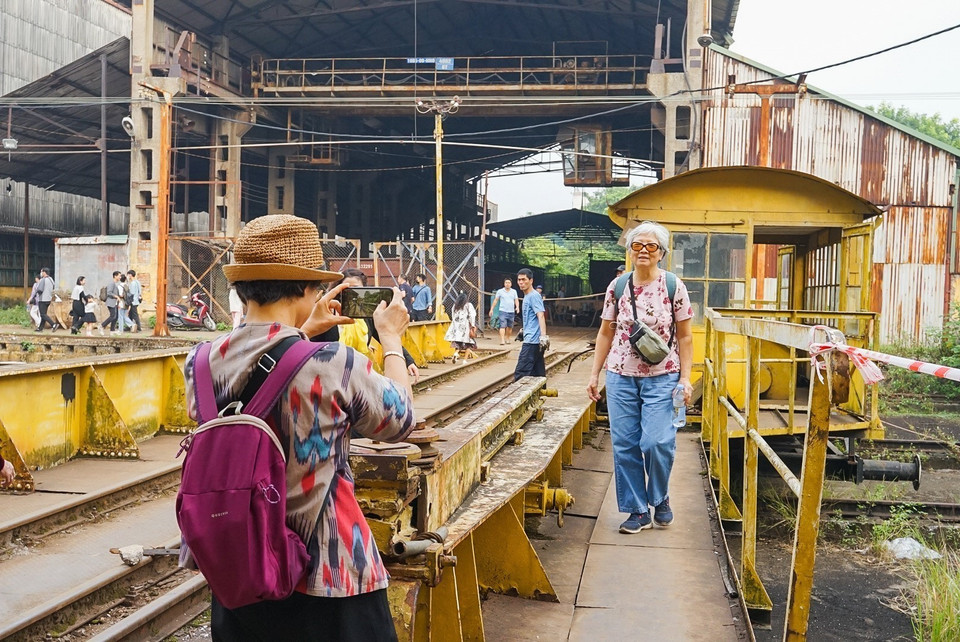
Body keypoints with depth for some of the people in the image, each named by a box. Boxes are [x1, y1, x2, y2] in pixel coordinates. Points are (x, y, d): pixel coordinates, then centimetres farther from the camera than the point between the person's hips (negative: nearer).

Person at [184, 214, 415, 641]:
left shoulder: (201, 363, -7)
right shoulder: (336, 366, -22)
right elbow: (400, 421, -2)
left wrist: (305, 331, 21)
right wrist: (391, 338, 11)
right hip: (329, 583, -4)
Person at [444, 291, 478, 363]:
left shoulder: (455, 306, 8)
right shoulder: (469, 305, -2)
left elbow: (453, 317, 11)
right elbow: (472, 316, -9)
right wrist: (473, 326, -9)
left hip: (457, 327, 3)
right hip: (466, 326, -3)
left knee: (457, 342, 8)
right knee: (468, 344, 6)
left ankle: (456, 352, -22)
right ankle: (465, 360, -1)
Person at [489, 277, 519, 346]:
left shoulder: (514, 291, 11)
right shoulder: (500, 291, 3)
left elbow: (516, 300, 9)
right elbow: (495, 300, 6)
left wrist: (517, 307, -10)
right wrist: (491, 309, 2)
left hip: (511, 312, 3)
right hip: (503, 311, -3)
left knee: (509, 326, 10)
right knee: (503, 326, -13)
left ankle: (506, 338, 26)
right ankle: (502, 340, -18)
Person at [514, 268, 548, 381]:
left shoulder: (534, 296, -10)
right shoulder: (527, 296, 20)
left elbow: (541, 316, -21)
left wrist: (543, 336, -30)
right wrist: (524, 330, 38)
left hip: (532, 341, -10)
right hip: (531, 340, 10)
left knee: (520, 373, -13)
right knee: (538, 373, 10)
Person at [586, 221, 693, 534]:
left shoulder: (674, 287, -3)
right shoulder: (616, 287, 3)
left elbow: (685, 336, 1)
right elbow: (606, 333, 10)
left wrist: (685, 378, -5)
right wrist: (594, 374, 7)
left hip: (662, 378, -2)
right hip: (621, 377, 3)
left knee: (657, 442, -12)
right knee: (624, 445, 2)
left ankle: (659, 497, 16)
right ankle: (637, 510, 16)